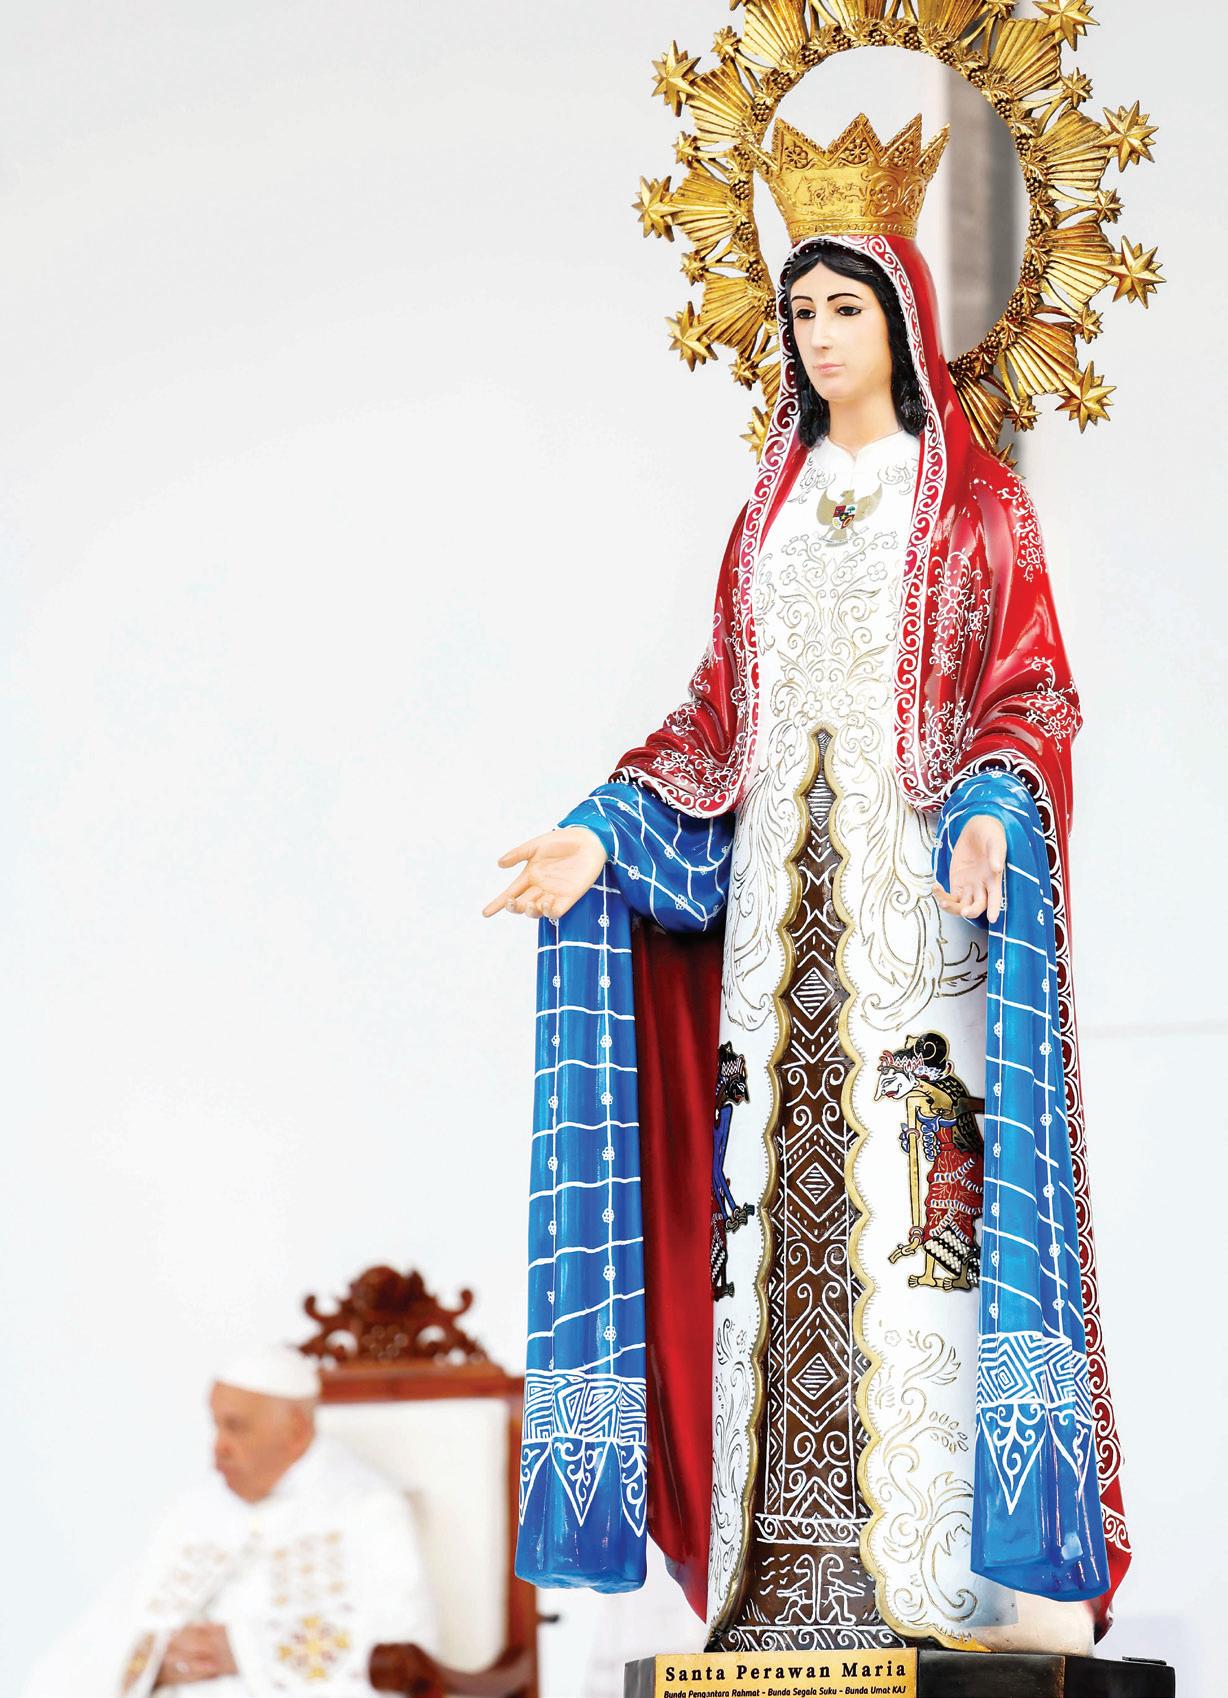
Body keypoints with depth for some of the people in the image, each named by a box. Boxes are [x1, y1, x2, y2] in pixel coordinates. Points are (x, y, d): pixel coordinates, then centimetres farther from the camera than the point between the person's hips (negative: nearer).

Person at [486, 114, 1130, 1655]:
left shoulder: (975, 504, 5)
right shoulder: (773, 507, 18)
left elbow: (1029, 691, -3)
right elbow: (720, 711, 15)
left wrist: (991, 809, -23)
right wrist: (603, 832, 3)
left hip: (921, 885, -5)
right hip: (778, 886, 5)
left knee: (921, 1170, -12)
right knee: (777, 1177, -2)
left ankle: (956, 1551, -13)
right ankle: (795, 1554, -1)